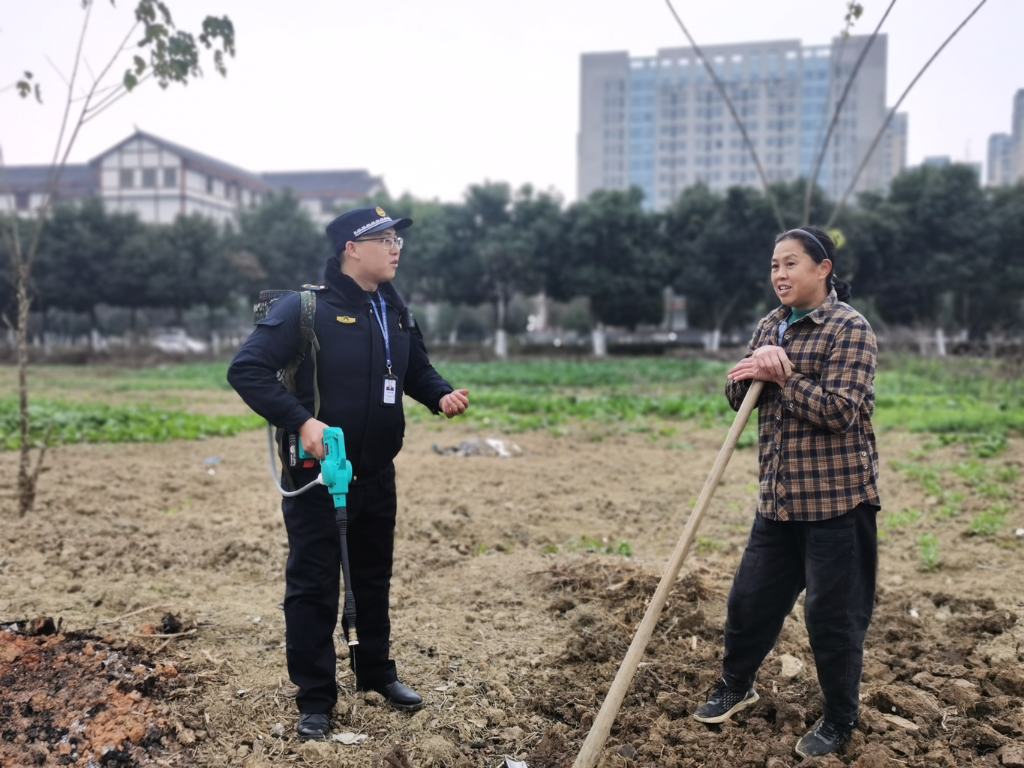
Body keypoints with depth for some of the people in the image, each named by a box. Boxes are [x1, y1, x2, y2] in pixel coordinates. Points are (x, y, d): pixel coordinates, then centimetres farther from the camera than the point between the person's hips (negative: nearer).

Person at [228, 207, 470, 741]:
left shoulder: (395, 311, 7)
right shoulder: (305, 308, -16)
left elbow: (416, 370, 19)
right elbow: (246, 370, -20)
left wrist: (442, 396, -3)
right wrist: (301, 421, -29)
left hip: (376, 475, 7)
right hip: (317, 476, -7)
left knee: (373, 578, 20)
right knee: (313, 587, 3)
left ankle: (375, 670, 39)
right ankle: (315, 700, 18)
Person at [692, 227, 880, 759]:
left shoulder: (850, 329, -11)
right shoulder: (770, 327, 11)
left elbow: (839, 410, -21)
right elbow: (738, 397, 9)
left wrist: (783, 378, -16)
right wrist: (750, 374, -12)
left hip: (837, 496, -6)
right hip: (780, 496, 7)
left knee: (833, 612, 5)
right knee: (749, 597, 15)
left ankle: (839, 721, 27)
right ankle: (735, 686, 39)